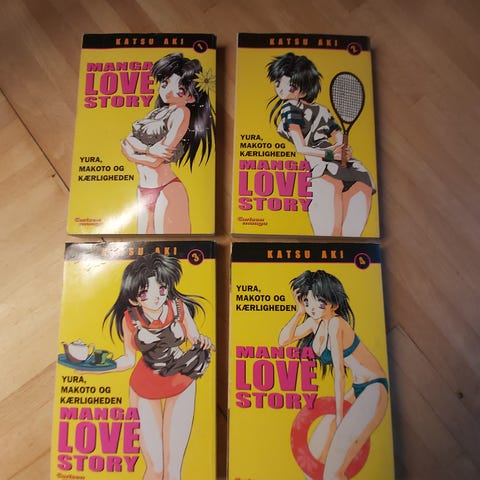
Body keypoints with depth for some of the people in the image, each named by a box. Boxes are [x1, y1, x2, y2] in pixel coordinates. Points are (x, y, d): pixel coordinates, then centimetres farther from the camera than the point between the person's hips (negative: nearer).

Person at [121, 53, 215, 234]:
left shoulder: (182, 112, -8)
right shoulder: (156, 113, 14)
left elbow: (156, 160, -16)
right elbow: (125, 144, 3)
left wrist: (134, 150, -7)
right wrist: (147, 149, -13)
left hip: (166, 191, -8)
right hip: (143, 191, 8)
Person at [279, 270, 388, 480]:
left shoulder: (335, 323, -21)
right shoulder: (315, 322, 2)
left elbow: (339, 373, -18)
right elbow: (283, 340, 7)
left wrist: (339, 417, -13)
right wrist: (300, 312, -2)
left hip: (373, 390, -9)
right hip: (356, 390, 9)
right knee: (311, 456, 11)